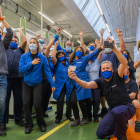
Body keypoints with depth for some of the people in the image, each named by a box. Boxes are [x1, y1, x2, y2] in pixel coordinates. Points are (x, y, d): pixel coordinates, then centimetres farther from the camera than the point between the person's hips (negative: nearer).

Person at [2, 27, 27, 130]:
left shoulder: (20, 50, 14)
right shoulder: (6, 49, 13)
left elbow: (25, 41, 0)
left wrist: (20, 31, 12)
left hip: (18, 78, 1)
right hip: (7, 78, -1)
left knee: (19, 99, 7)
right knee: (5, 99, 3)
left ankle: (18, 119, 19)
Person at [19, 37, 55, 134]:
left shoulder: (42, 57, -6)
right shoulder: (24, 56, -3)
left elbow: (47, 71, -7)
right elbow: (21, 69, -13)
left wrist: (52, 84, -10)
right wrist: (31, 63, -25)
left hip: (37, 83, -2)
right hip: (27, 83, 2)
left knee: (37, 104, -6)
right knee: (26, 104, 2)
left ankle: (41, 124, 18)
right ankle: (29, 125, 20)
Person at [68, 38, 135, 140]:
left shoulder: (117, 76, -10)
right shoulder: (100, 81, -2)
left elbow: (124, 63, -28)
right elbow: (87, 85, -16)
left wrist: (114, 48, -37)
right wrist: (75, 78, -34)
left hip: (127, 107, -4)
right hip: (113, 110, 5)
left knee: (117, 111, -41)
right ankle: (120, 126, 23)